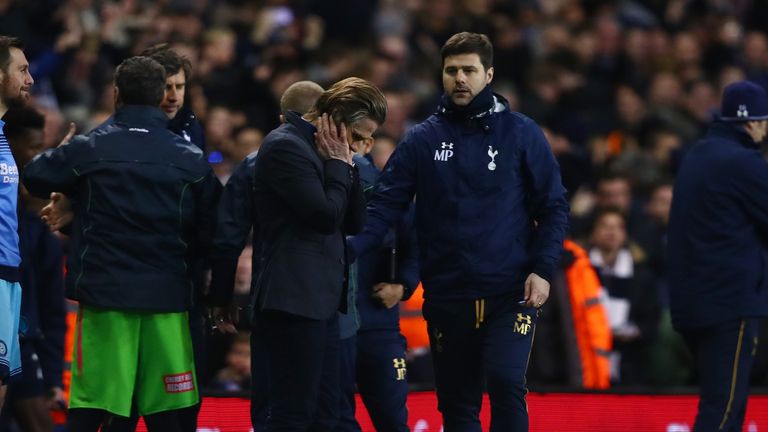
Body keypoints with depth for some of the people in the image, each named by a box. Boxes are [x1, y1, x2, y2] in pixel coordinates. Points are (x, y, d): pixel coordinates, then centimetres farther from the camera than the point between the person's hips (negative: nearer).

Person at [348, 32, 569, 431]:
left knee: (506, 383, -20)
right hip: (447, 297, 3)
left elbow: (553, 206, 3)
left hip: (510, 293, -3)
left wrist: (543, 269, -9)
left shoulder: (520, 133, 2)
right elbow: (386, 205, 0)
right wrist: (347, 249, -16)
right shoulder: (423, 140, 6)